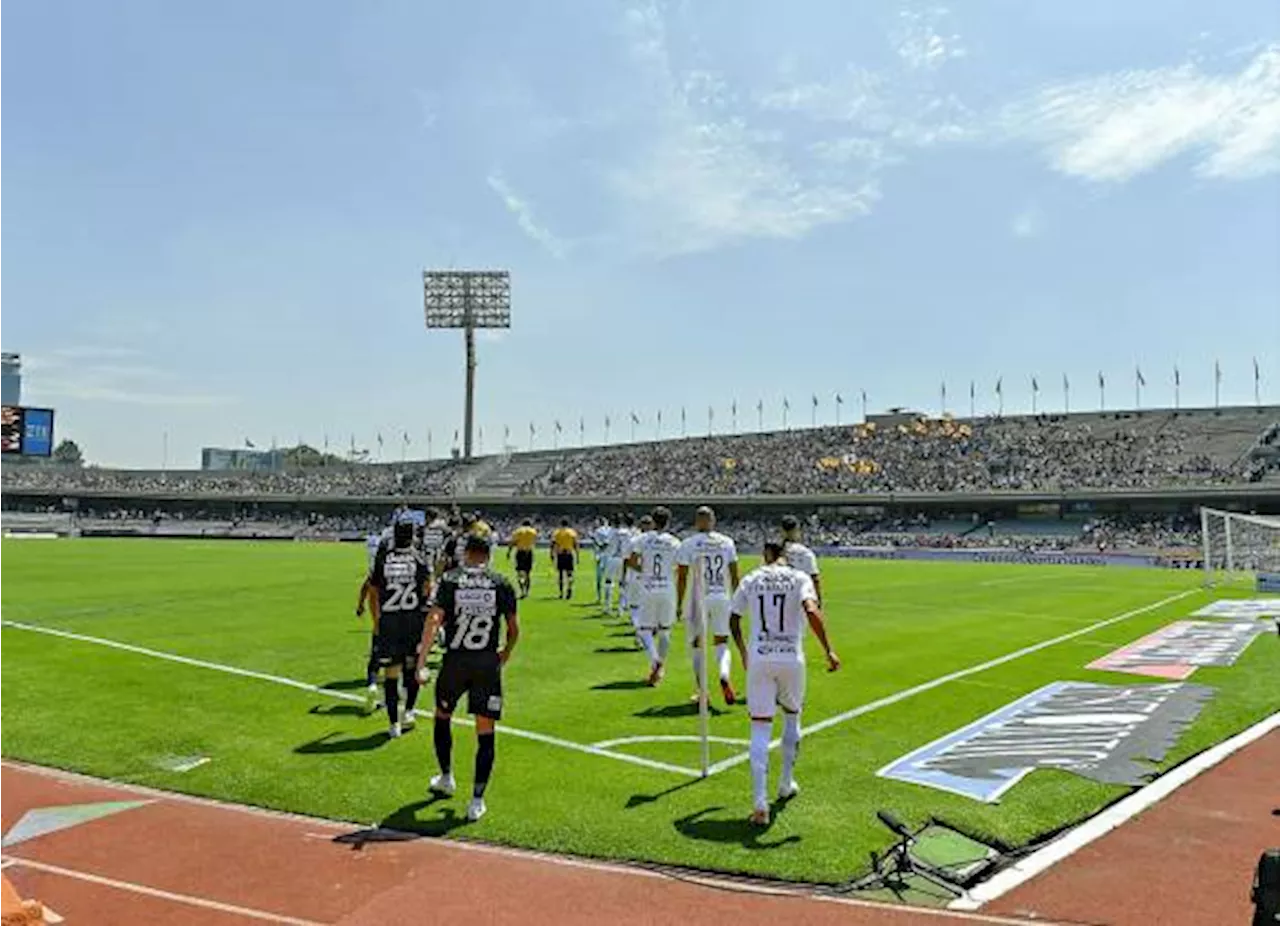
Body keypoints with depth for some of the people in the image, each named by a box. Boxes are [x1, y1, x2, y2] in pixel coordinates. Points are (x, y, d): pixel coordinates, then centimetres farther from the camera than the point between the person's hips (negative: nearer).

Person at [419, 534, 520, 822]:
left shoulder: (449, 580, -2)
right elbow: (514, 629, 4)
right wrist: (505, 654, 22)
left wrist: (422, 660, -10)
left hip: (455, 661, 0)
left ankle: (446, 778, 40)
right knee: (485, 734, 6)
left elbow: (434, 620, -13)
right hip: (488, 663, 0)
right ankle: (477, 801, 5)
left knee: (442, 717, 26)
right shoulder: (501, 583, 1)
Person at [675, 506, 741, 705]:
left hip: (698, 599, -2)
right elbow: (734, 576, 7)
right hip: (722, 598, 2)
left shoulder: (688, 545, -5)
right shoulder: (727, 543, 4)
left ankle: (702, 692, 12)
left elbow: (682, 578, -5)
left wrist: (679, 604, 3)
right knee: (722, 643, 13)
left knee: (698, 646, 10)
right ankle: (724, 676, -15)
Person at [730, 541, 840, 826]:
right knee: (792, 717, 25)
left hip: (759, 659, 0)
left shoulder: (751, 579, 6)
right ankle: (786, 785, 36)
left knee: (760, 730, 1)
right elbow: (811, 611, -18)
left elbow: (733, 620, 13)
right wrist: (828, 650, -15)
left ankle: (760, 805, -8)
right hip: (791, 659, 0)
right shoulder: (799, 578, -1)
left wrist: (743, 652, 28)